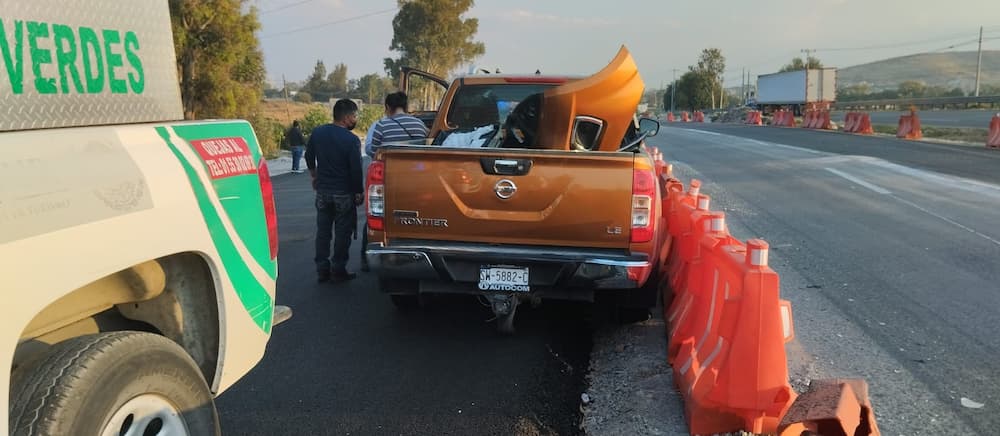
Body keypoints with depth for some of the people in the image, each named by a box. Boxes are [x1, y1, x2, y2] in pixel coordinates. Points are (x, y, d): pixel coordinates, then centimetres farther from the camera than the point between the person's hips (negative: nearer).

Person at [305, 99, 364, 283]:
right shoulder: (351, 140, -16)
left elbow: (309, 157, 14)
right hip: (343, 193, -5)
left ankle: (322, 269, 16)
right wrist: (359, 192, -4)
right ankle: (338, 270, 9)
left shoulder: (318, 133, 1)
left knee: (322, 230, 13)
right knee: (342, 232, 6)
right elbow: (356, 170, -15)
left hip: (322, 190, 5)